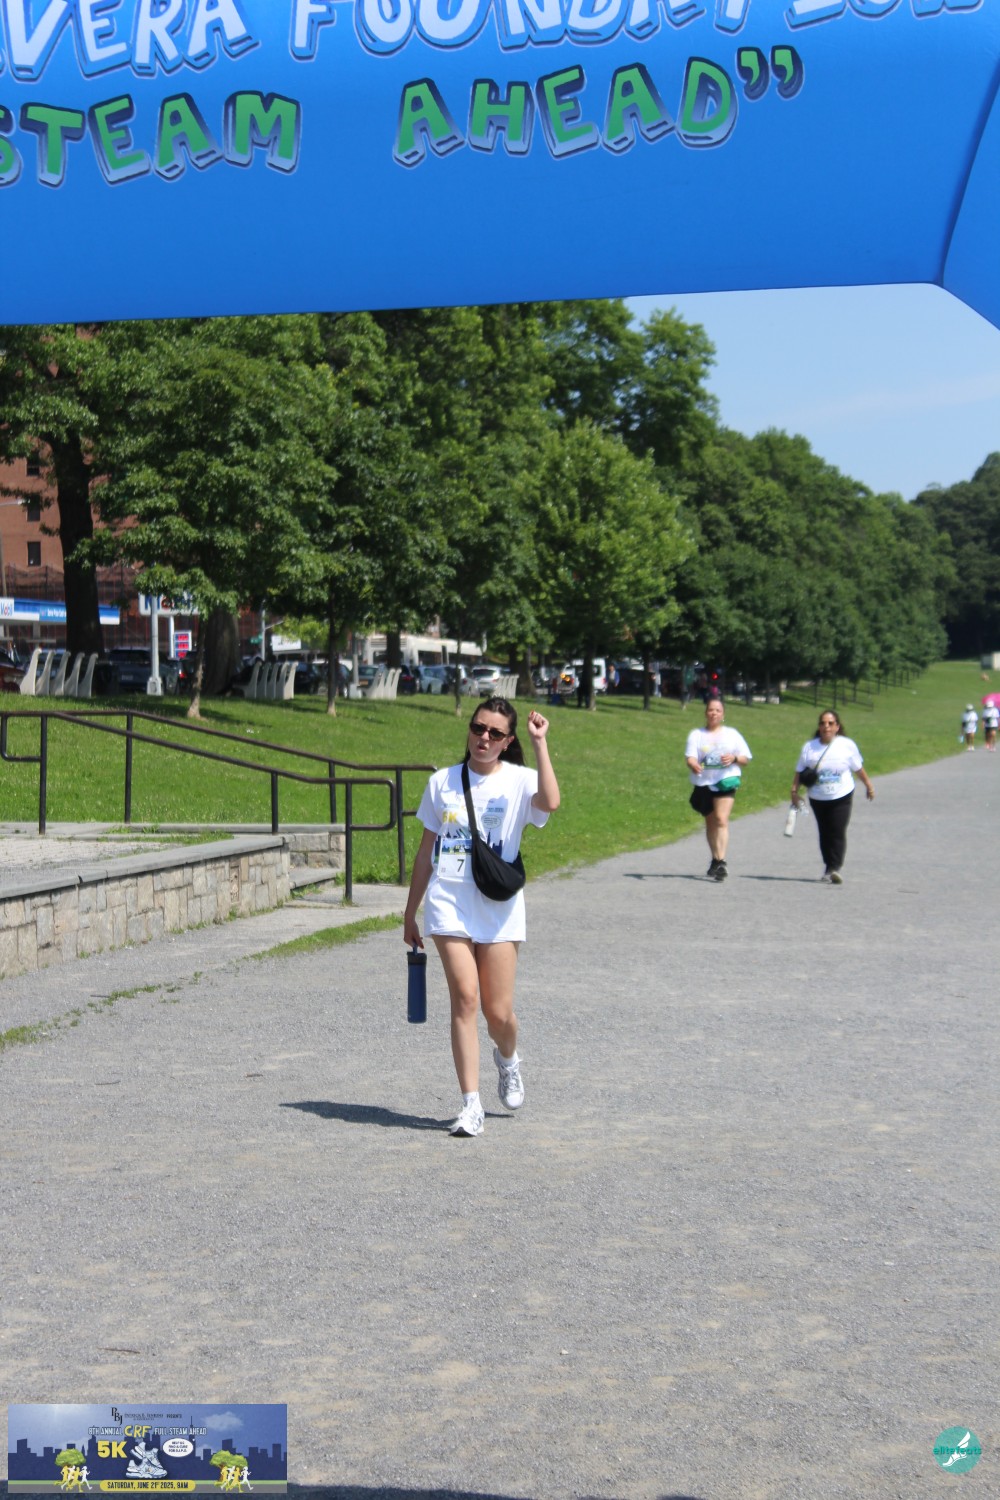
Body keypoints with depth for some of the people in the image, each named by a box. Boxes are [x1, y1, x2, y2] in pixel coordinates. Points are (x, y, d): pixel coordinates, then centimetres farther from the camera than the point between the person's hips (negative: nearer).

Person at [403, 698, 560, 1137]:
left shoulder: (518, 780, 1)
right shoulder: (443, 782, 9)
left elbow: (550, 802, -23)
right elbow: (427, 850, 15)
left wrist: (540, 744, -18)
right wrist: (410, 912, 16)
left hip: (499, 907, -1)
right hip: (449, 903, 1)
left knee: (498, 1011, -1)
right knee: (464, 998, -11)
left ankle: (507, 1059, 35)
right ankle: (471, 1104, -7)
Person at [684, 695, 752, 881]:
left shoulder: (732, 734, 10)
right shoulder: (696, 735, 9)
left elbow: (746, 759, 10)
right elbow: (690, 757, -4)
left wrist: (734, 758, -12)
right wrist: (693, 764, -28)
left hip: (725, 781, -2)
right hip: (703, 783, 2)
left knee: (721, 819, -18)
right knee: (710, 823, 12)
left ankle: (721, 862, -24)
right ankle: (715, 860, 27)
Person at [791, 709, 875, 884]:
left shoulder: (847, 745, -4)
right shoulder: (809, 747, -1)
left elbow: (858, 769, 8)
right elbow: (799, 772, 2)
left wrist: (869, 786, 17)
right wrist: (795, 791, -9)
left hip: (842, 797, -2)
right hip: (817, 798, 2)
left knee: (838, 832, -13)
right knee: (824, 834, 7)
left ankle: (835, 868, -16)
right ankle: (828, 866, 20)